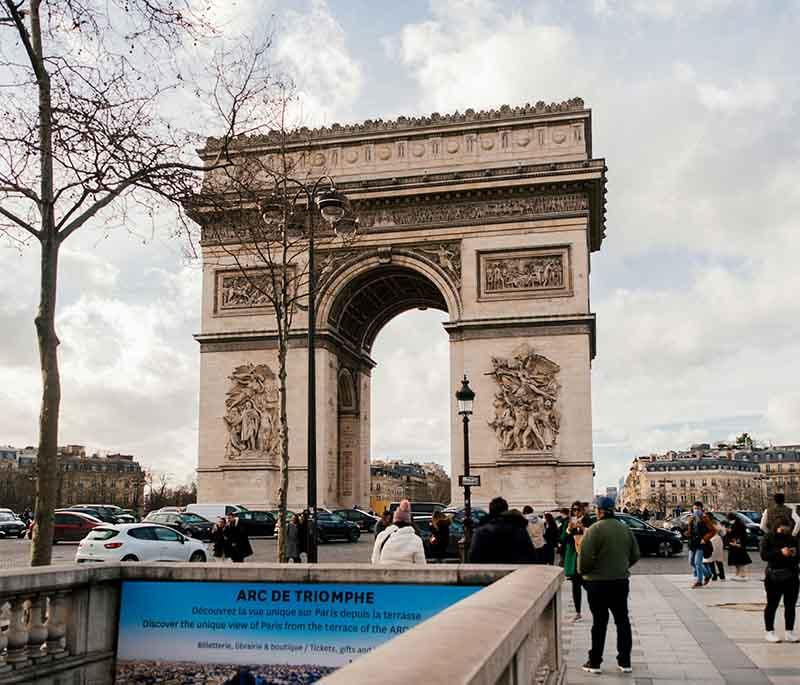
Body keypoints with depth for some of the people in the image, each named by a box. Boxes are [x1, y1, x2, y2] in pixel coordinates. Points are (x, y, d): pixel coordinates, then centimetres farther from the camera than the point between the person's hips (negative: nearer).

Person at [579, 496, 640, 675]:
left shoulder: (594, 530, -16)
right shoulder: (625, 529, 4)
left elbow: (586, 557, -19)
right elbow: (635, 555, 10)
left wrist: (582, 571, 0)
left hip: (598, 582, -5)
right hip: (621, 581, 5)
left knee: (599, 622, 2)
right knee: (622, 620, 12)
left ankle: (595, 662, 9)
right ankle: (625, 662, 15)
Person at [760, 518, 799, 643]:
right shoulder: (769, 538, -3)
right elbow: (764, 555, -13)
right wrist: (780, 552, -23)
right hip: (774, 576, -4)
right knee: (772, 604, 3)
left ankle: (789, 632, 17)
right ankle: (769, 631, 12)